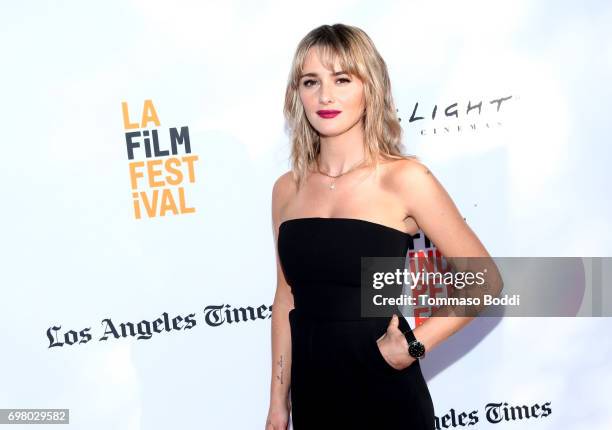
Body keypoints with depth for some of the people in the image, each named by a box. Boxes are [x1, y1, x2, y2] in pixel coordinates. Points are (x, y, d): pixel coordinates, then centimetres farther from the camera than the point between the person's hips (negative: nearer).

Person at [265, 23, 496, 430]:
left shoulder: (405, 178, -10)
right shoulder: (287, 189, 1)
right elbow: (287, 300, 8)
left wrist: (414, 346, -12)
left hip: (385, 395, -3)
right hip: (311, 395, 4)